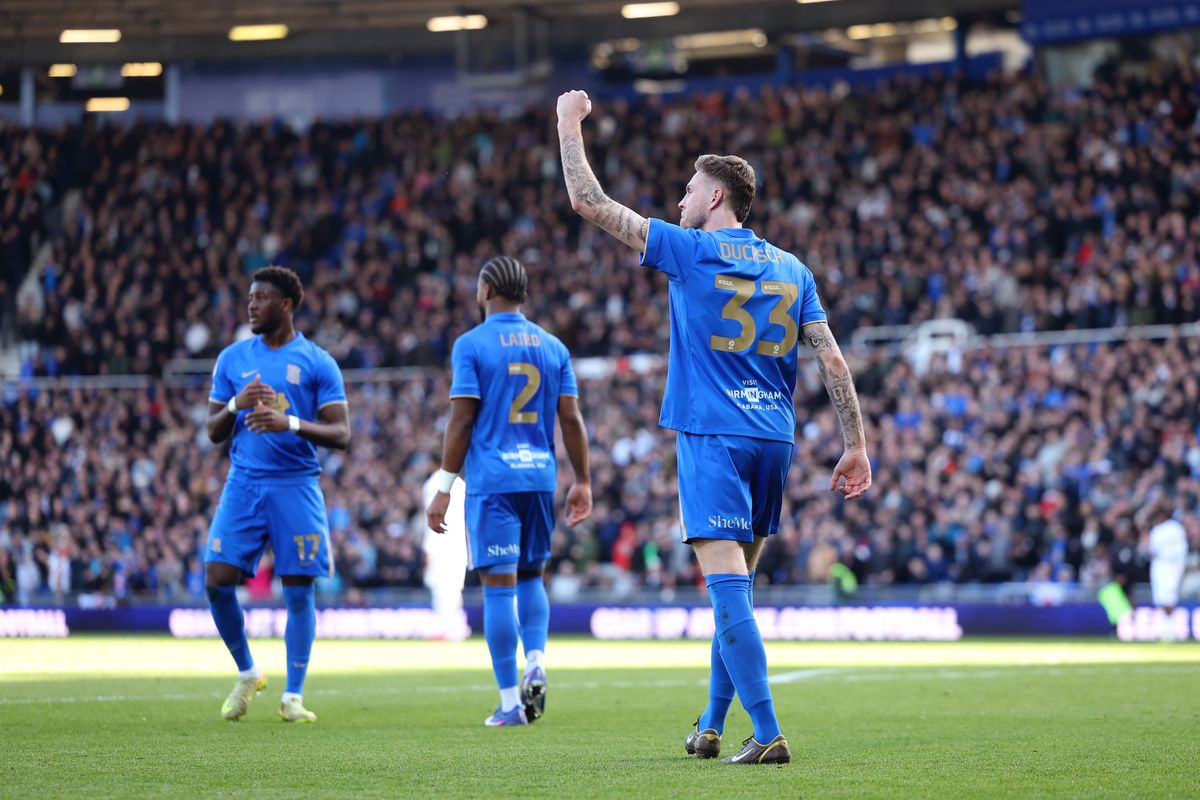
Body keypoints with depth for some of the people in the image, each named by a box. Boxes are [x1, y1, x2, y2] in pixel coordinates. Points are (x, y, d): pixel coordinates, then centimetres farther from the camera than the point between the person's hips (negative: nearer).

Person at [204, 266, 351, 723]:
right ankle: (247, 674, 14)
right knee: (217, 580, -7)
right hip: (244, 483, 3)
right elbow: (213, 432, 12)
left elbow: (341, 435, -4)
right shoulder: (232, 359, 10)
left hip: (296, 485, -3)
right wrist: (236, 406, -9)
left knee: (298, 591, -3)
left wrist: (291, 422, -20)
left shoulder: (317, 363, 1)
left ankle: (293, 696, 5)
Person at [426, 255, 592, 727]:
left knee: (499, 584, -3)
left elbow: (461, 421, -7)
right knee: (531, 577, 19)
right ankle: (536, 667, -3)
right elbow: (572, 420, 7)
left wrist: (444, 488, -4)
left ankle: (511, 703, -4)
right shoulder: (552, 347, 10)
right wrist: (582, 483, 13)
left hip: (492, 480, -4)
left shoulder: (472, 345, -3)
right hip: (540, 476, 4)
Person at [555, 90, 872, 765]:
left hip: (712, 437, -6)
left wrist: (571, 124, 13)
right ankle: (712, 728, 23)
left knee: (729, 587, -11)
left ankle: (768, 734, -20)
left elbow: (589, 202, 0)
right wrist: (857, 446, 8)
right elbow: (833, 361, 6)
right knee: (736, 588, 16)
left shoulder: (692, 250, -2)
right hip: (774, 438, 6)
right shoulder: (792, 270, 12)